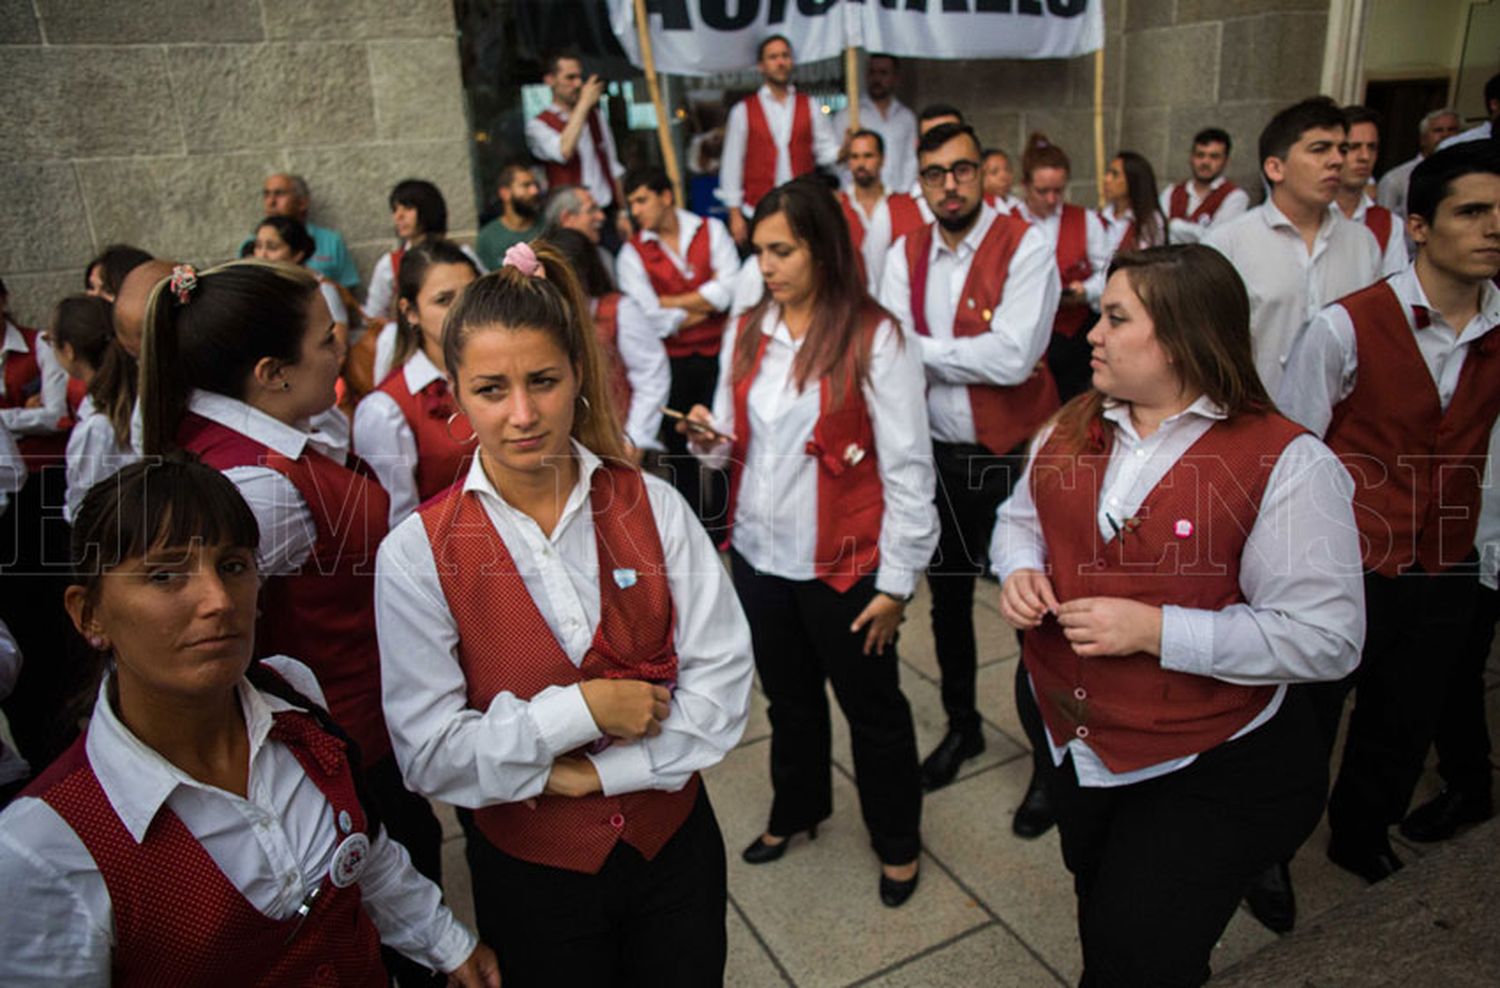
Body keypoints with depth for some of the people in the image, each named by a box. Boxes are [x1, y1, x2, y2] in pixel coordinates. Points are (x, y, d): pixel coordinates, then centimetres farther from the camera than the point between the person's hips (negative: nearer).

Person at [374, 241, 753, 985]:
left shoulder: (651, 506, -10)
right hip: (531, 873, -1)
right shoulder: (417, 554, -14)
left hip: (673, 843, 2)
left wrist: (593, 773, -17)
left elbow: (722, 681, -11)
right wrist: (582, 708, -22)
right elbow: (430, 755, -15)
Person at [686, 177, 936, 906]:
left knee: (871, 708, 14)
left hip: (842, 564, -5)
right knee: (788, 698, 23)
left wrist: (897, 580, -12)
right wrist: (709, 441, -11)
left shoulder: (874, 337, -13)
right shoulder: (747, 333, 5)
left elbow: (907, 467, -12)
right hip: (758, 553, 5)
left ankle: (897, 840, 37)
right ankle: (795, 810, 48)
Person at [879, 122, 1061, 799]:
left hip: (1017, 455, -4)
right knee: (948, 597, 18)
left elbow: (1012, 356, -23)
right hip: (942, 455, 5)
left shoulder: (1026, 246, -10)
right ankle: (961, 726, 40)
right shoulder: (906, 254, 4)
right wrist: (973, 356, -20)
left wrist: (925, 349, -13)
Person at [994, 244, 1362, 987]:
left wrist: (1155, 630, -27)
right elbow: (1022, 516, 12)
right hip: (1070, 744, 6)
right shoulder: (1076, 425, -1)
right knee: (1099, 920, 28)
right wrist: (1019, 570, -11)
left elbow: (1325, 638, -21)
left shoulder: (1287, 464, -20)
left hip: (1204, 775, -5)